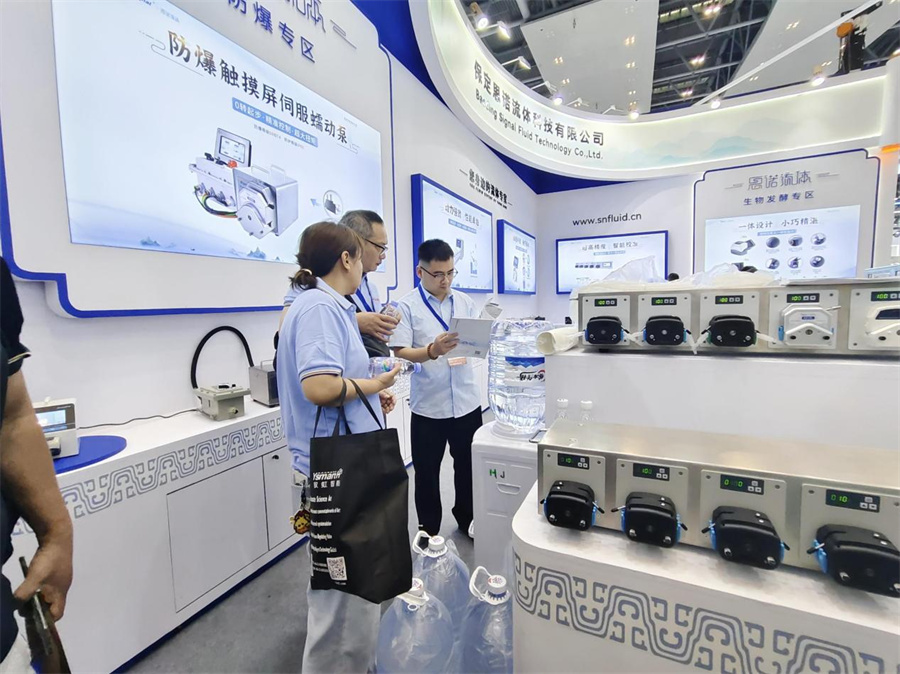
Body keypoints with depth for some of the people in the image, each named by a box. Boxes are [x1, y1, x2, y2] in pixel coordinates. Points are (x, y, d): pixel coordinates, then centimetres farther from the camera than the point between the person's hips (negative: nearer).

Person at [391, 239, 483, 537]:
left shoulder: (465, 302, 6)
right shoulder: (407, 306, -6)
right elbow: (400, 352, -14)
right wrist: (432, 351, -31)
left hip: (466, 401, 4)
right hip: (428, 405, -3)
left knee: (468, 466, 18)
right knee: (427, 472, 12)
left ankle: (467, 519, 42)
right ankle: (428, 531, 33)